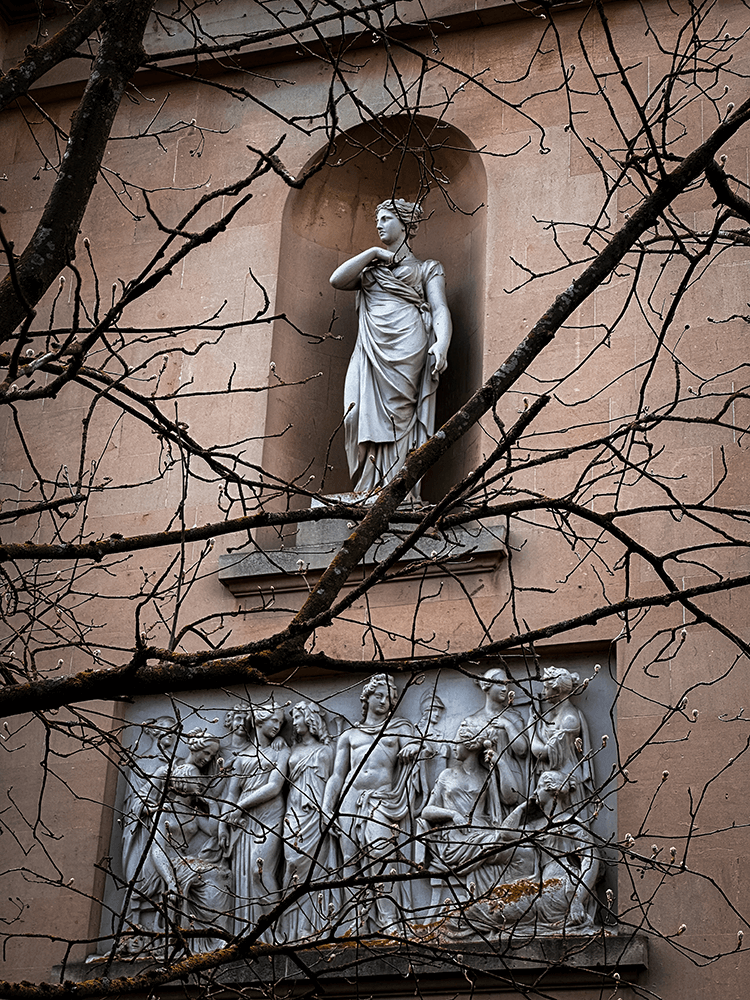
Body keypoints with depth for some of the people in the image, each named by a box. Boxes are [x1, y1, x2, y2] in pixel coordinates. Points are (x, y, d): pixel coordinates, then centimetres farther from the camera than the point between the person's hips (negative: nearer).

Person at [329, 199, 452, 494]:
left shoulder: (427, 269, 17)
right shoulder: (370, 268, 29)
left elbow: (440, 309, 3)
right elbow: (337, 280, 11)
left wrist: (441, 345, -17)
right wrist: (374, 253, 12)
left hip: (406, 350, -3)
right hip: (372, 352, 4)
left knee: (399, 418, -16)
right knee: (366, 415, -13)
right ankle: (370, 492, -18)